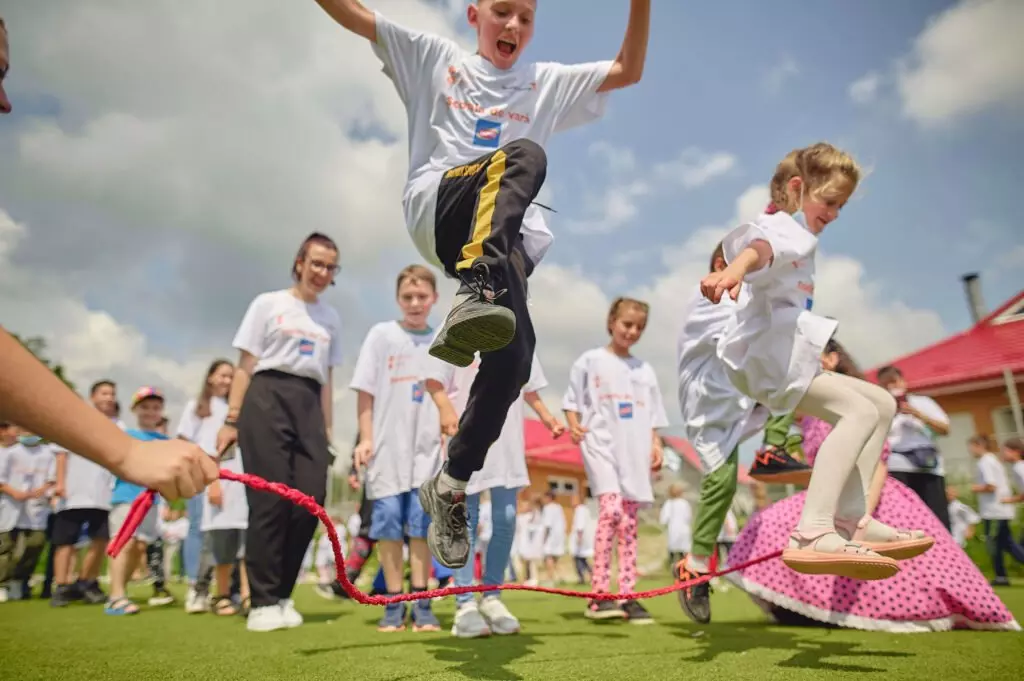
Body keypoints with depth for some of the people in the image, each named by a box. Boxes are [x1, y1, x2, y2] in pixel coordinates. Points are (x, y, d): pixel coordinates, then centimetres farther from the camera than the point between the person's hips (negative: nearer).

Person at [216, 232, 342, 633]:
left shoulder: (330, 318, 18)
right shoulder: (268, 304, 7)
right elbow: (245, 366, 2)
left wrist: (327, 429, 12)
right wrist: (232, 419, -5)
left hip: (310, 406, 4)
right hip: (267, 399, -4)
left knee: (310, 502, -4)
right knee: (270, 501, -7)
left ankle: (281, 596, 12)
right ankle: (263, 601, 4)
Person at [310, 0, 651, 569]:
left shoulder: (547, 83, 27)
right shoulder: (435, 58, 20)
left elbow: (628, 71, 19)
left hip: (507, 236, 3)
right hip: (438, 208, -3)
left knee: (516, 355, -17)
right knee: (524, 155, -30)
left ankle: (450, 487, -1)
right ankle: (477, 288, -51)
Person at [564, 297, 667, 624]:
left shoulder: (644, 370, 18)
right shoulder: (590, 361, 6)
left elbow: (651, 416, 19)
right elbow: (572, 401, 6)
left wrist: (656, 443, 6)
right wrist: (574, 426, -11)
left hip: (634, 450, 5)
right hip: (601, 444, -4)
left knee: (629, 523, 4)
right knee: (611, 508, -20)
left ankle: (627, 596, 10)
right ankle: (599, 594, -14)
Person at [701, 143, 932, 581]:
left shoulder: (799, 234, 26)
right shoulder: (784, 227, -8)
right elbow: (763, 248, -34)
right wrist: (737, 267, -56)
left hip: (788, 357, 11)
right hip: (766, 355, -11)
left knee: (883, 403, 13)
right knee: (860, 411, -26)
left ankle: (850, 520, 5)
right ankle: (812, 535, -37)